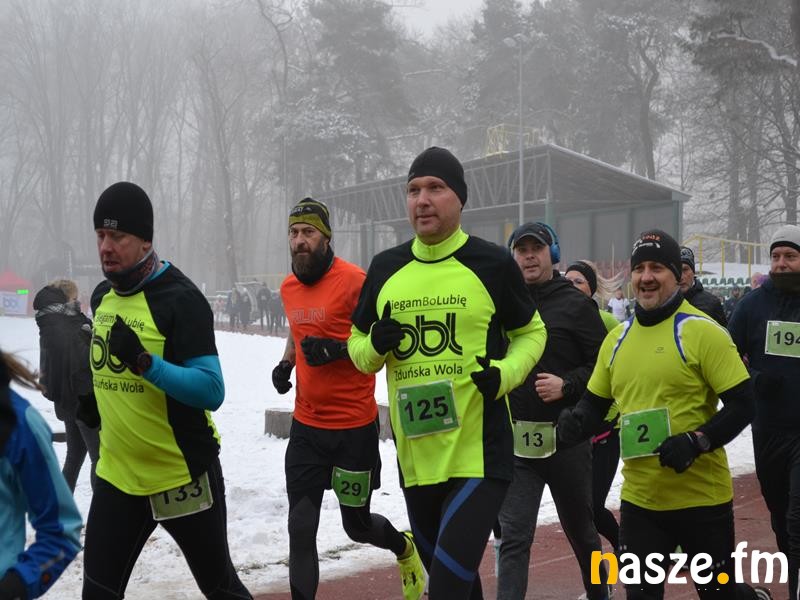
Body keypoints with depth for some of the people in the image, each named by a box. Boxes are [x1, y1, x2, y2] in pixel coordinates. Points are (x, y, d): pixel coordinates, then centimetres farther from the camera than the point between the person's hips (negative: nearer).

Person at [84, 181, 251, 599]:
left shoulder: (180, 298, -17)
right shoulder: (101, 296, 6)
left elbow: (212, 392, -24)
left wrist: (145, 363, -34)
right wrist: (97, 395, 11)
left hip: (182, 475, -6)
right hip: (117, 475, 6)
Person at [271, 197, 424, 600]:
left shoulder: (354, 280, -14)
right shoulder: (289, 287, 6)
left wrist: (339, 350, -24)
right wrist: (286, 364, 7)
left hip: (354, 428, -5)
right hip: (306, 427, 5)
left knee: (357, 525, 14)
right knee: (301, 530, -1)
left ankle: (404, 548, 46)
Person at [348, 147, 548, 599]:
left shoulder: (493, 263, -5)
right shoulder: (385, 268, 5)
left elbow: (532, 334, 7)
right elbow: (358, 345, 15)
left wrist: (504, 374, -12)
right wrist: (374, 346, -8)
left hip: (481, 455, -5)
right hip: (415, 458, 5)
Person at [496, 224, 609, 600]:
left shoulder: (575, 304, -3)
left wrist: (567, 385, -19)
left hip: (567, 437, -1)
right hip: (515, 440, 1)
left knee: (581, 530, 17)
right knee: (513, 537, -7)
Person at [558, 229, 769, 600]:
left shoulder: (701, 331, -11)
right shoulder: (617, 338, 7)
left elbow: (742, 403, -12)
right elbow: (595, 403, 16)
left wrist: (697, 441, -24)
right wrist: (577, 420, -6)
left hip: (702, 498, -4)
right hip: (639, 500, 5)